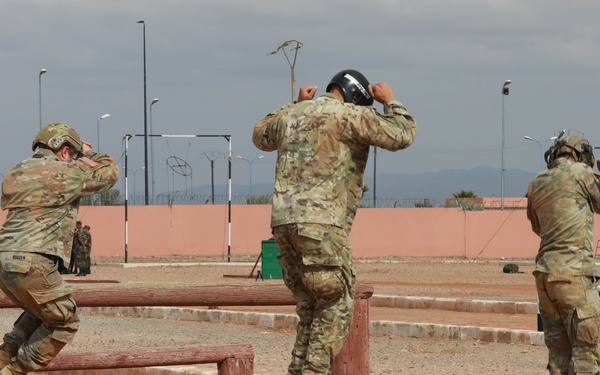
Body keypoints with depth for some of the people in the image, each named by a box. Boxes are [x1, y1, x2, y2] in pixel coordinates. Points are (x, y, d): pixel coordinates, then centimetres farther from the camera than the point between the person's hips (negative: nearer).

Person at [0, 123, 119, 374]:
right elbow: (109, 171, 10)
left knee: (40, 313, 28)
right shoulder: (63, 173, -1)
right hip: (32, 263, -8)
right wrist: (88, 155, 31)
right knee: (64, 323, 8)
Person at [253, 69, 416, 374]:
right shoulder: (347, 115, -3)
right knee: (336, 305, -2)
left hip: (284, 223, 8)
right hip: (321, 224, -8)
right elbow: (402, 136, -5)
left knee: (311, 305, 15)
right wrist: (390, 101, 10)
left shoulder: (293, 114, 18)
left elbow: (261, 137, 39)